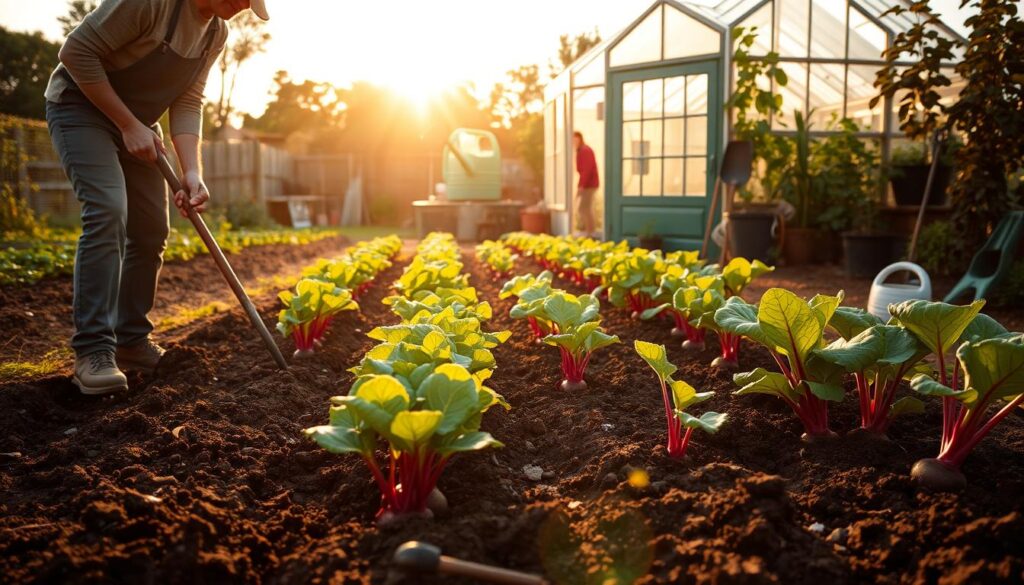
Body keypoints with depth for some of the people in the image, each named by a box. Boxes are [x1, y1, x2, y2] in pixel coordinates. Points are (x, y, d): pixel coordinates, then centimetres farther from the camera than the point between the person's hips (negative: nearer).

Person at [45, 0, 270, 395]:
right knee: (108, 212, -24)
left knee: (151, 231, 2)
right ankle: (93, 352, -23)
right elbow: (78, 51, -24)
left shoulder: (216, 32, -3)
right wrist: (129, 125, -23)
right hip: (82, 106, -8)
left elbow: (188, 103, -4)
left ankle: (131, 342, 13)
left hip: (137, 122, 8)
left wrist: (192, 173, -17)